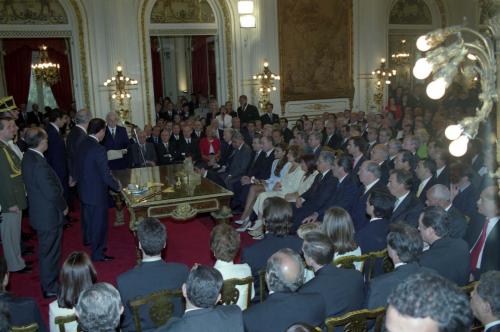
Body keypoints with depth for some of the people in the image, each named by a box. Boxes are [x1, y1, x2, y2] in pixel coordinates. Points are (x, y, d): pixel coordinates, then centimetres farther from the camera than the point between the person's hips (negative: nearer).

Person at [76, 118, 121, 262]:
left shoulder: (82, 145, 0)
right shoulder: (98, 149, -25)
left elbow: (81, 167, 10)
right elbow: (106, 175, -23)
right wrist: (117, 186, -5)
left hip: (84, 190, 8)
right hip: (97, 193, -8)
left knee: (91, 221, 22)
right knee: (99, 222, 7)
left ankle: (95, 246, 40)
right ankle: (98, 253, 20)